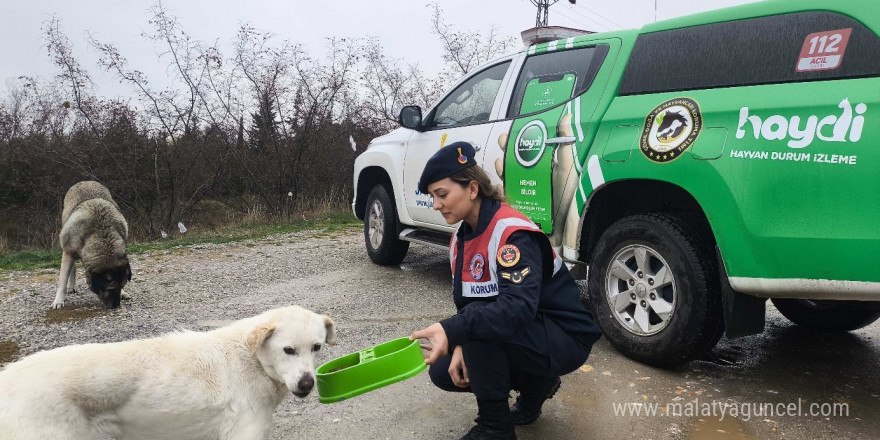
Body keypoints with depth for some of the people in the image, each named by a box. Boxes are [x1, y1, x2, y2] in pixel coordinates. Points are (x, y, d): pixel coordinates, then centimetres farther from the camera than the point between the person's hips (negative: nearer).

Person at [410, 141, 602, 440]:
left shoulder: (513, 233, -26)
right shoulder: (461, 239, 1)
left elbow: (519, 307, -40)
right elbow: (465, 303, 4)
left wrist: (452, 331, -50)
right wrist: (461, 344, -14)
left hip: (565, 338, -8)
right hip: (524, 336, 8)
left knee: (480, 322, -32)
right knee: (443, 370, -1)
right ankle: (535, 383, 14)